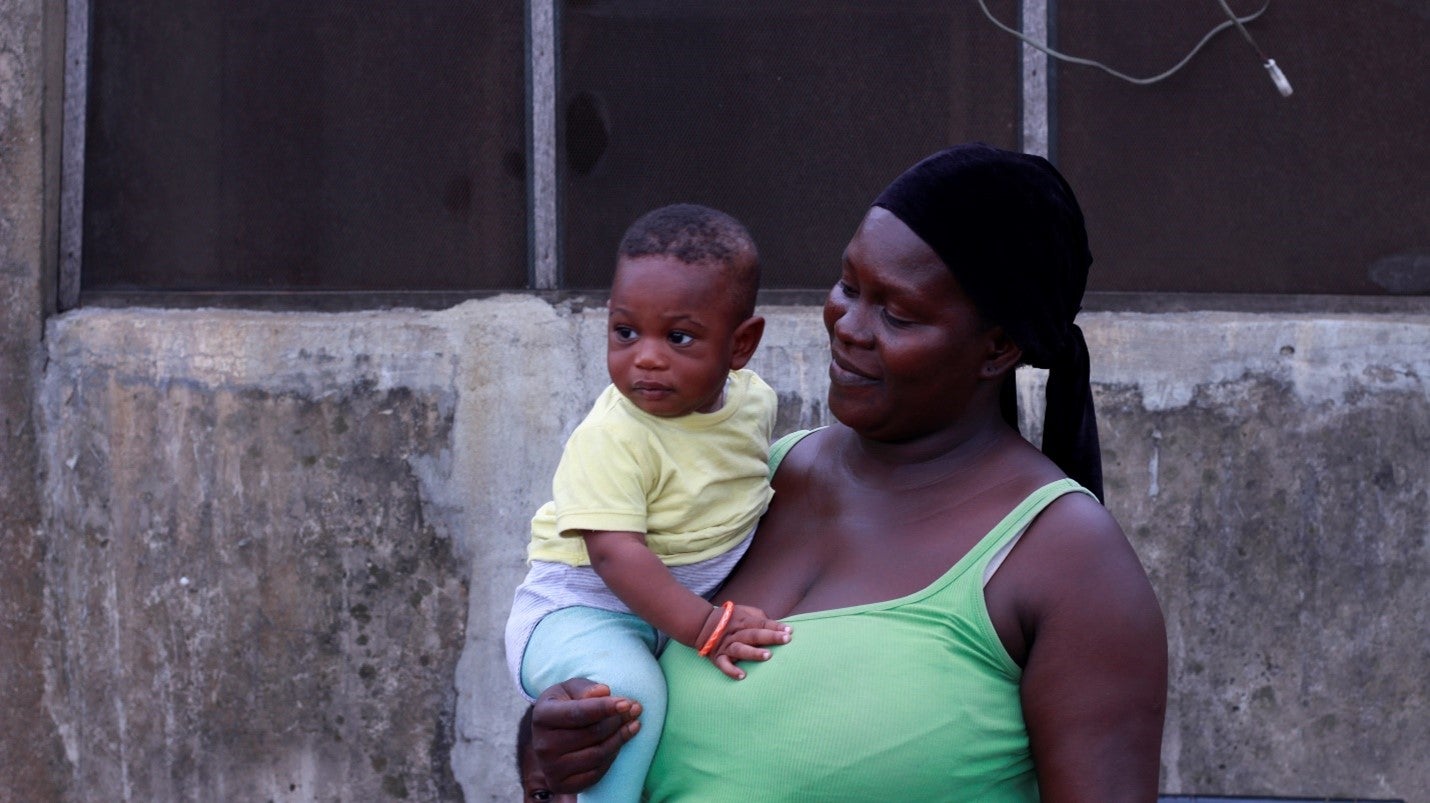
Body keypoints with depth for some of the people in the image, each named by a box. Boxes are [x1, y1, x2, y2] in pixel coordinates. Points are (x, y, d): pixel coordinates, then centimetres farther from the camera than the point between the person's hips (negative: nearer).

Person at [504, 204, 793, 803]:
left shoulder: (753, 400, -2)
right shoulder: (611, 437, -25)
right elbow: (616, 552, -31)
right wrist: (705, 629, -37)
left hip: (695, 597, 8)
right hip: (583, 607, -8)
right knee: (629, 689, -33)